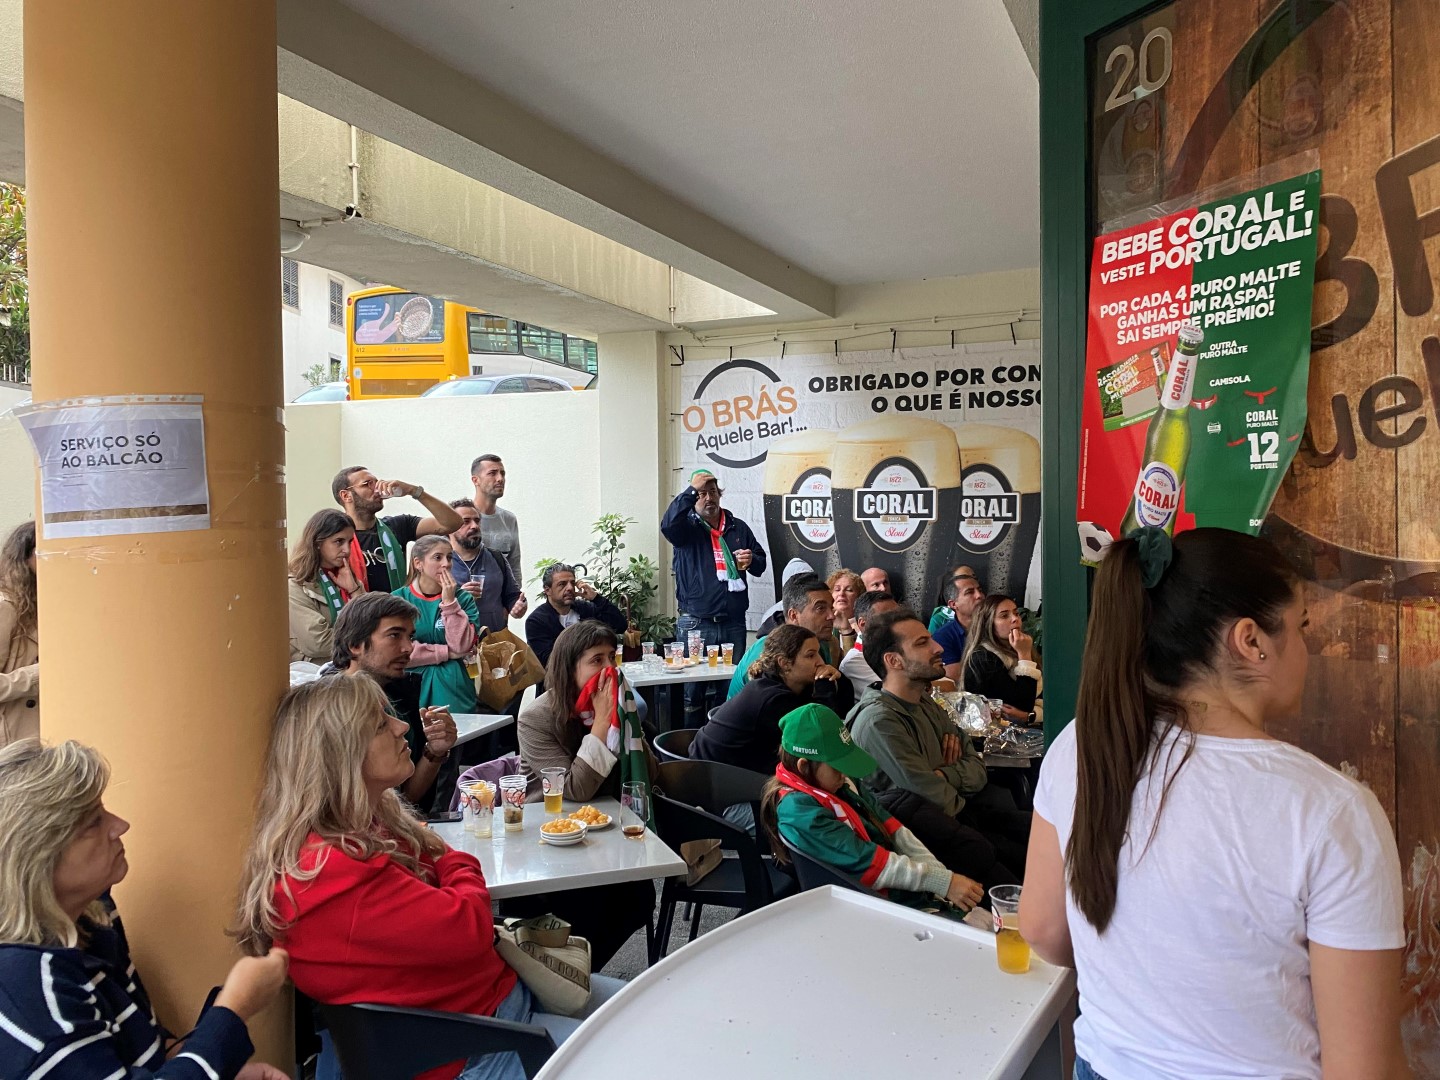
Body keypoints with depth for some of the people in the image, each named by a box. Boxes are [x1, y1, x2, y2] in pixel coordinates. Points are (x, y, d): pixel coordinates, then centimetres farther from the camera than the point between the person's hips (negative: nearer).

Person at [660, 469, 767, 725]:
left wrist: (751, 560, -1)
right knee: (693, 692, 0)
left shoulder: (738, 527, 14)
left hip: (734, 624, 4)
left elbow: (760, 564, 22)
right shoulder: (686, 527, 3)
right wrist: (692, 490, -20)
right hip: (695, 624, -3)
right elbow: (668, 523, -21)